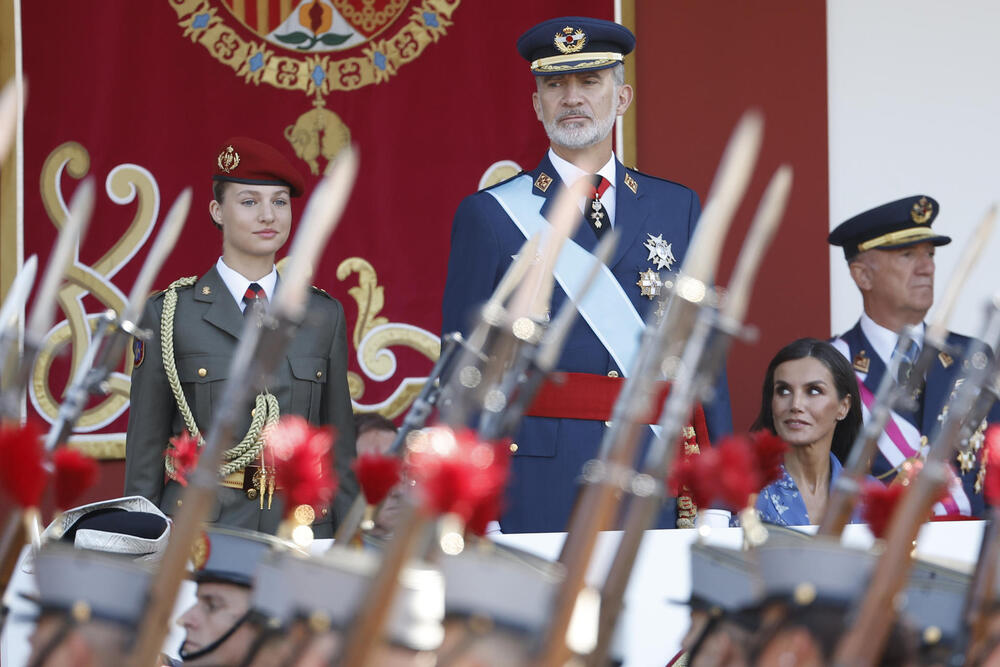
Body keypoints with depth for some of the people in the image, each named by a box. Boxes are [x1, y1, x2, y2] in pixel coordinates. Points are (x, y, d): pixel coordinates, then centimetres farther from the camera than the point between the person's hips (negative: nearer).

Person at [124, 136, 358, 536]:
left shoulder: (324, 316, 10)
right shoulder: (169, 314, 2)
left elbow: (340, 444, 12)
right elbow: (144, 446, 3)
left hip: (300, 532, 3)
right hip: (198, 529, -2)